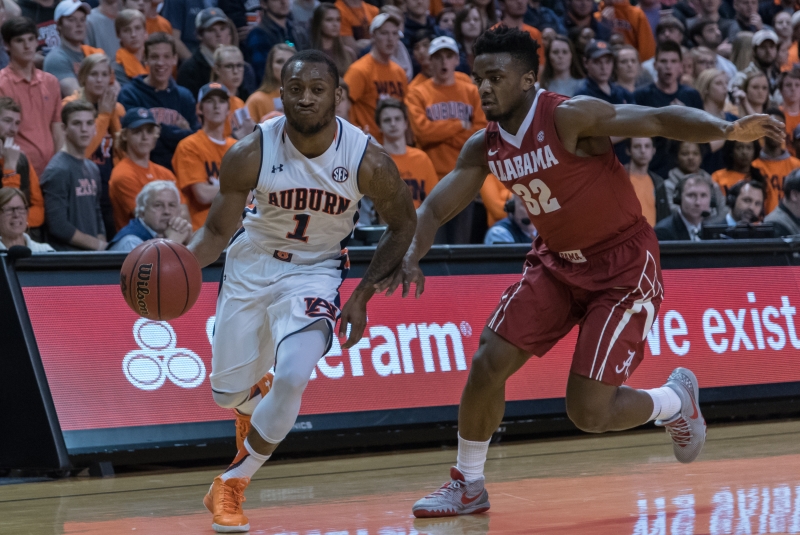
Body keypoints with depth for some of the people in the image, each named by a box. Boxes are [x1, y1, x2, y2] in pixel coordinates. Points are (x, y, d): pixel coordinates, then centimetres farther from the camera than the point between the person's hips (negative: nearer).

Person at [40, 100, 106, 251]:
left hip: (93, 256, 7)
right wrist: (99, 245, -8)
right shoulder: (57, 171, -8)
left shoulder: (92, 169, 17)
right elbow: (57, 226, -15)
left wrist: (102, 246, 3)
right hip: (67, 258, -7)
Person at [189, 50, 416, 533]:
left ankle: (232, 484, -2)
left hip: (314, 272, -2)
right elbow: (219, 230, -9)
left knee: (292, 379, -24)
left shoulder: (369, 161, -21)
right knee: (228, 392, 11)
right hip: (252, 266, 2)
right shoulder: (251, 153, -20)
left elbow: (404, 227, -4)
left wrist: (363, 296, -9)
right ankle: (253, 402, 53)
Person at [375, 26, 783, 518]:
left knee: (589, 413, -10)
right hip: (558, 261, 6)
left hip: (624, 265, -6)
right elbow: (435, 208, 4)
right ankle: (468, 486, 16)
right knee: (488, 364, -4)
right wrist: (412, 257, -17)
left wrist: (729, 130, -45)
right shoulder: (485, 148, -3)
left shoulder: (570, 117, -23)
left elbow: (664, 119, -28)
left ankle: (676, 401, 21)